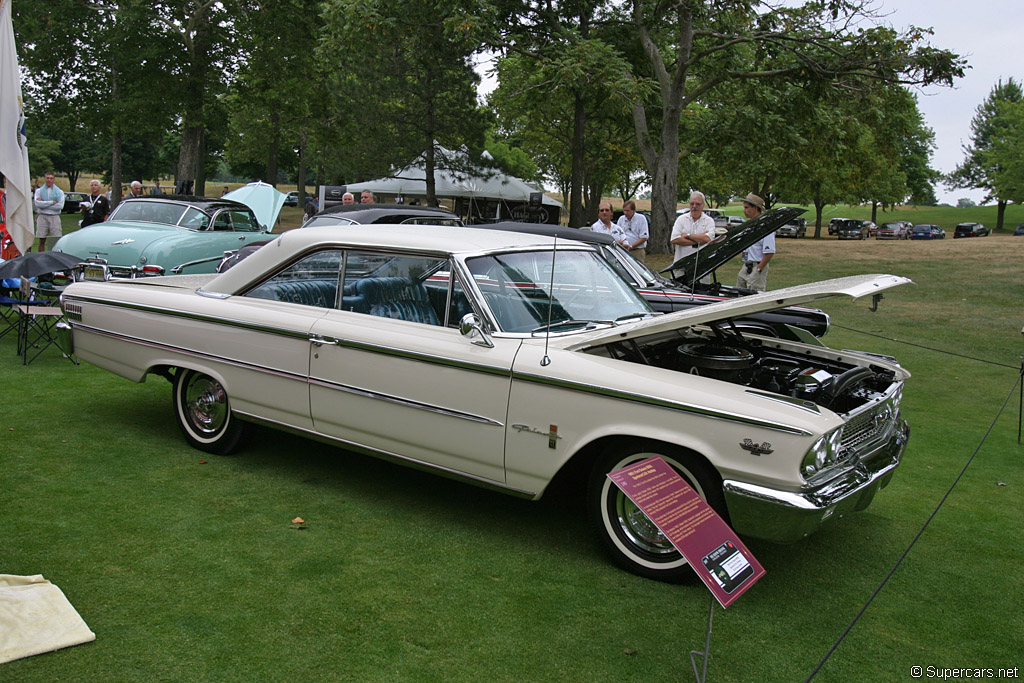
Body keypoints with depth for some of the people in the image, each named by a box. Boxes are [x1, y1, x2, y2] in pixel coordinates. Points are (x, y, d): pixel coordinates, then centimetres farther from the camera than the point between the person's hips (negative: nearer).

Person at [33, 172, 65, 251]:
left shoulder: (59, 192, 8)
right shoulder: (39, 191, 11)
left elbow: (60, 206, -7)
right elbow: (37, 203, -6)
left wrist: (44, 204, -6)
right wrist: (52, 202, -10)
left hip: (54, 217, -1)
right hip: (42, 216, 1)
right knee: (42, 241, 2)